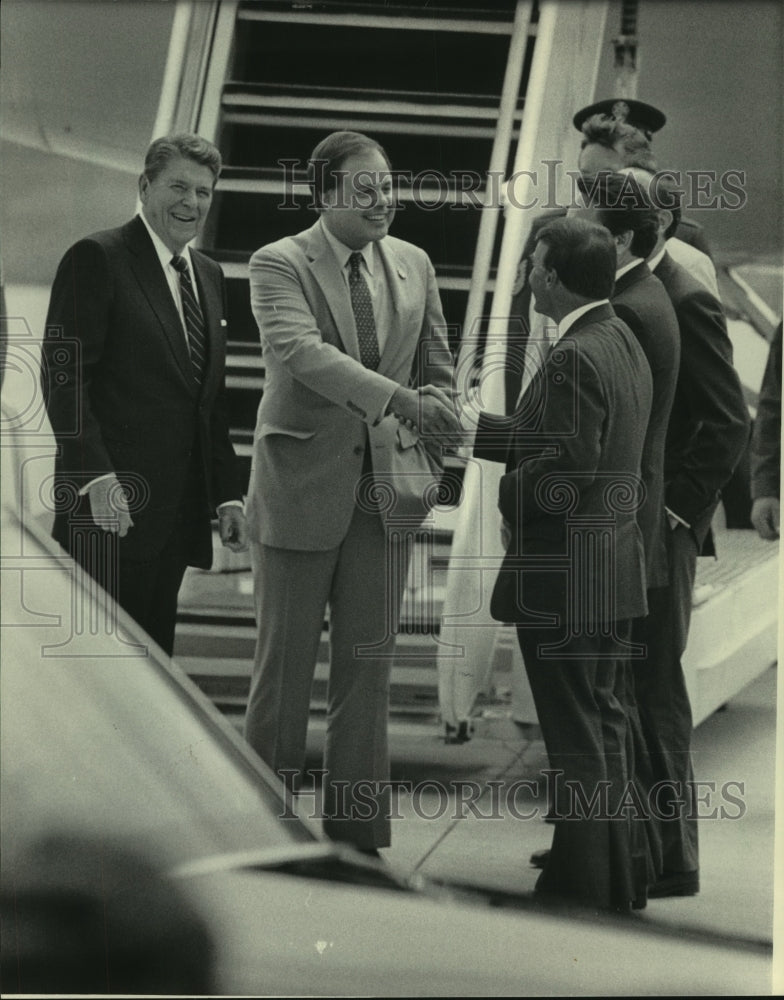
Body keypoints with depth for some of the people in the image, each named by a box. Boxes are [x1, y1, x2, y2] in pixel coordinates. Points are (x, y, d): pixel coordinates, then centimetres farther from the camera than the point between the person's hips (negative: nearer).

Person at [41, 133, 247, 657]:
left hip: (178, 510, 7)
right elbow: (64, 375, -12)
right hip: (109, 501, -7)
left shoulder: (208, 275, 19)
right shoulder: (97, 259, -5)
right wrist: (96, 477, -21)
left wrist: (228, 495, 16)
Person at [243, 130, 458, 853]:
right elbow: (301, 351, -24)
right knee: (285, 661, 2)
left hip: (384, 491, 4)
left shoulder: (413, 266, 10)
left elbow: (437, 371, 16)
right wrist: (396, 399, -35)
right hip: (302, 487, -4)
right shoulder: (278, 265, -7)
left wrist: (429, 430, -6)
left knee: (368, 665, 6)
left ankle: (357, 834, 12)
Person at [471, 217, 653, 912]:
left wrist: (511, 494, -8)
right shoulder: (624, 343, 9)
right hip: (615, 569, 10)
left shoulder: (573, 360, -21)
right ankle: (618, 880, 26)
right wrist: (469, 427, 12)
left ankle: (584, 886, 5)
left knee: (578, 740, -2)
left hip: (564, 577, -10)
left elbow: (566, 469, -26)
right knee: (605, 730, 18)